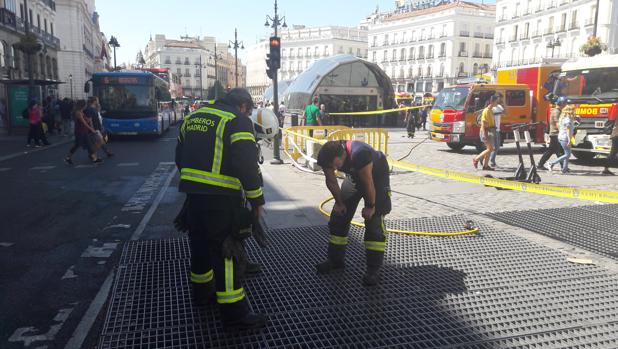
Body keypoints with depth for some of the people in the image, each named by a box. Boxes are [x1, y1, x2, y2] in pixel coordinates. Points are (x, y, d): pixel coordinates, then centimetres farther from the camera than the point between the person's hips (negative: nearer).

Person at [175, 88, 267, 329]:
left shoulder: (194, 117, 15)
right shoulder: (238, 122, -9)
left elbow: (180, 157, 20)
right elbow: (246, 165, -17)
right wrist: (257, 200, -9)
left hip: (192, 192, 8)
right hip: (221, 197, -8)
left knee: (201, 242, 23)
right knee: (228, 251, -1)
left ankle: (202, 291, 40)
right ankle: (234, 312, 5)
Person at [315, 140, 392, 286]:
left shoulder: (359, 154, -42)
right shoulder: (327, 158, -24)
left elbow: (368, 183, -30)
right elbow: (331, 182, -7)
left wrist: (370, 206, -19)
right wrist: (339, 202, 0)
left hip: (376, 176, -6)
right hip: (354, 176, 6)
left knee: (374, 221, -14)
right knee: (338, 216, 6)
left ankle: (373, 269, -6)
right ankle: (335, 259, 20)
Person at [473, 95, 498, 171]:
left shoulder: (491, 110, 15)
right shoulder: (486, 111, -14)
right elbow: (483, 123, -18)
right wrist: (485, 134, -23)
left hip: (491, 131, 9)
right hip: (486, 131, -9)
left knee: (489, 149, 8)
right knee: (490, 149, -11)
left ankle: (485, 165, 12)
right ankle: (476, 159, 0)